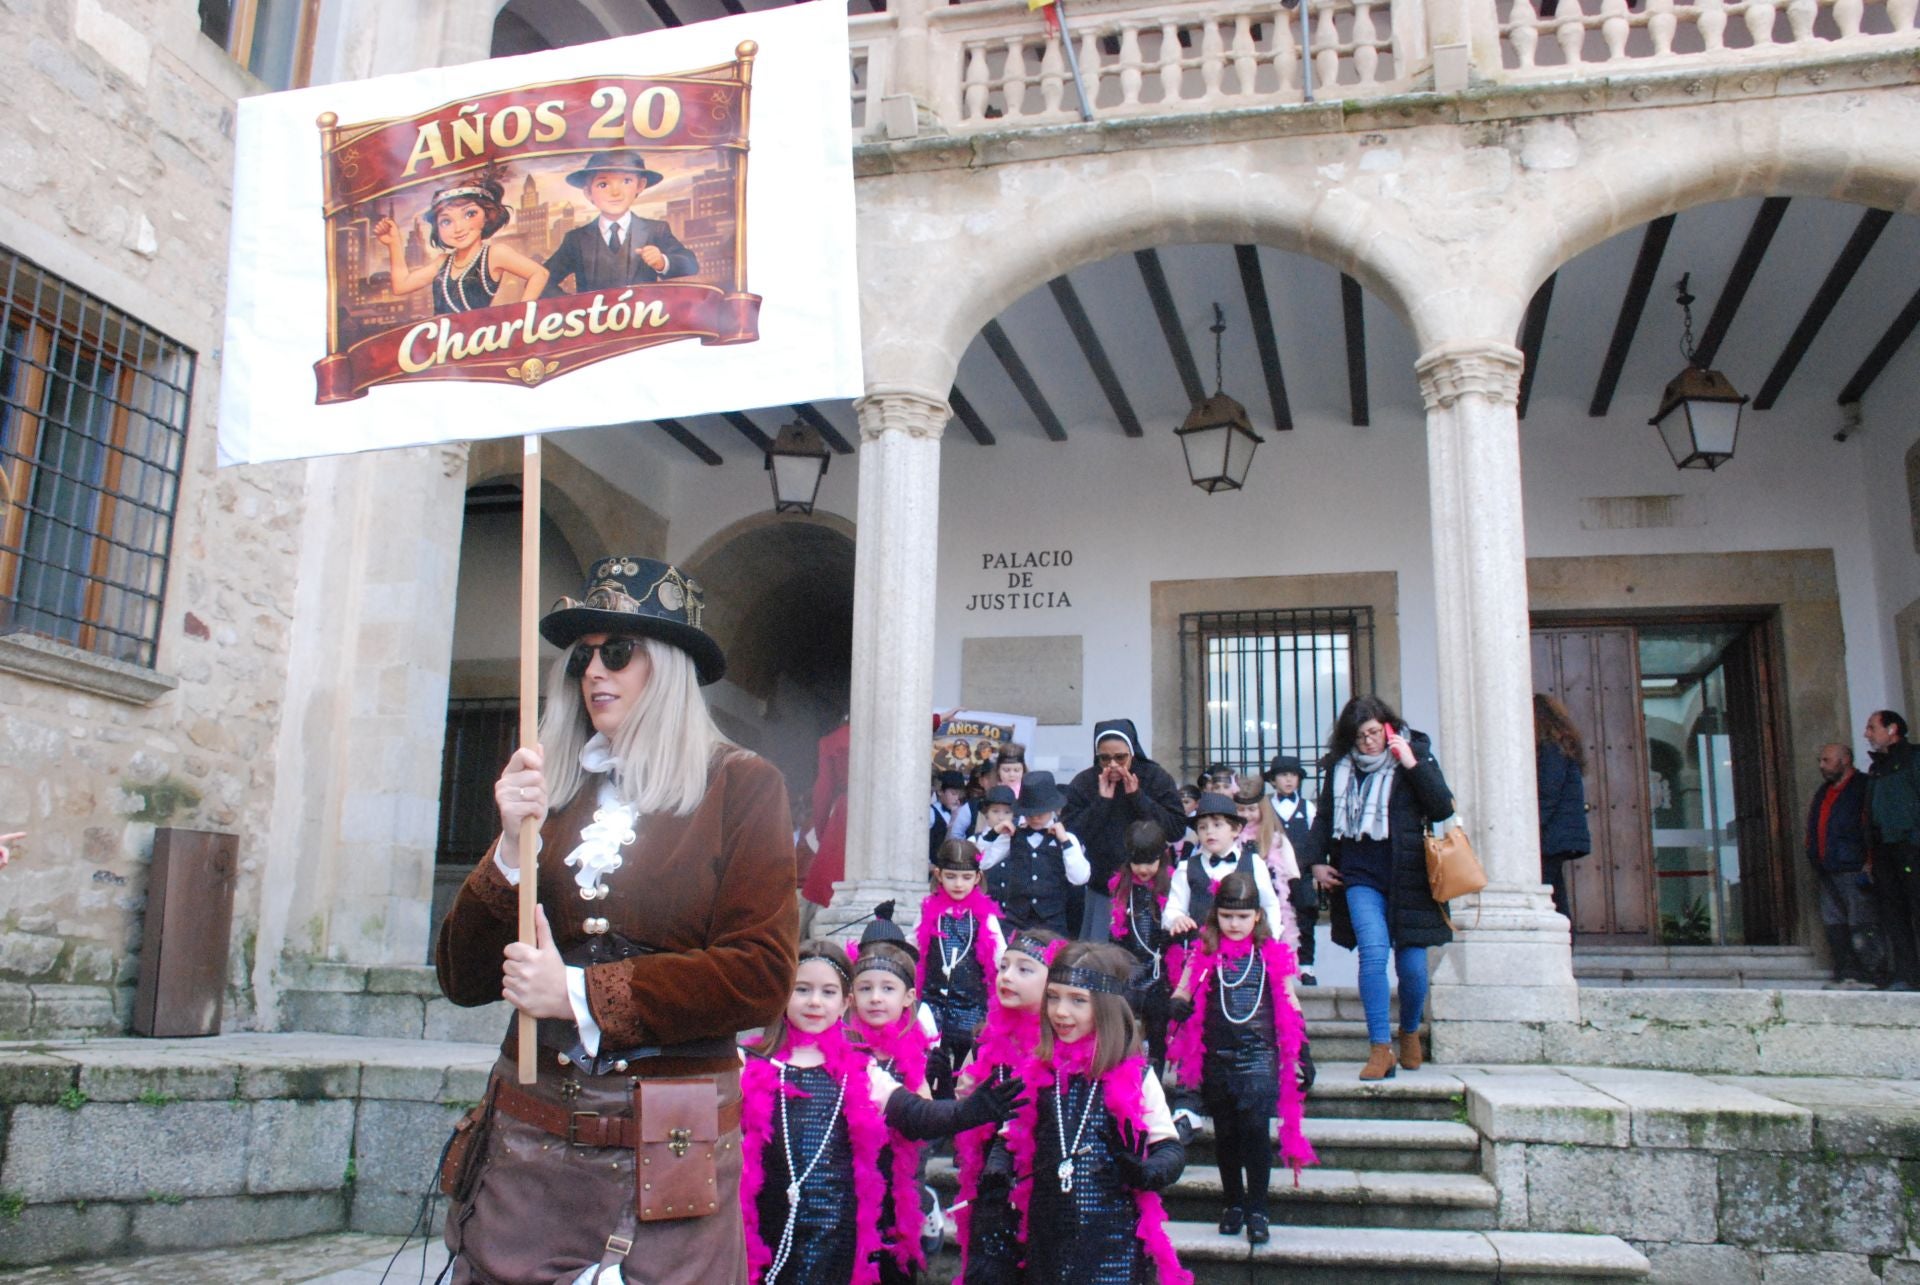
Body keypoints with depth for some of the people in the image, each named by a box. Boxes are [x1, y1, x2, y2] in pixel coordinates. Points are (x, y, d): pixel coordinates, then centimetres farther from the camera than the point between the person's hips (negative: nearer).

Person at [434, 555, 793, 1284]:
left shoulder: (741, 785, -3)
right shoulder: (543, 787, 7)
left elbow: (760, 977, -11)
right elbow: (463, 980, 5)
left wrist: (580, 992, -11)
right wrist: (512, 848, -10)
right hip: (530, 1140, 3)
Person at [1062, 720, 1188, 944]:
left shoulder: (1157, 778, -3)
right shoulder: (1082, 784, -1)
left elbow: (1177, 828, -9)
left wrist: (1137, 797, -16)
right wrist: (1101, 801, -15)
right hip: (1102, 886, 1)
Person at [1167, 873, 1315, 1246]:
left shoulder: (1273, 955, 2)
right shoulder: (1204, 955, 2)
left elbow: (1291, 1008, 8)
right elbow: (1182, 994, 5)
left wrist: (1301, 1055, 7)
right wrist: (1178, 1005, -19)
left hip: (1260, 1058, -1)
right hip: (1216, 1059, 2)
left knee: (1256, 1128, -11)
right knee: (1225, 1134, 10)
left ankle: (1257, 1210, 0)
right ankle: (1232, 1203, 26)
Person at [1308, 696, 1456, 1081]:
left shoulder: (1415, 754, 1)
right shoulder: (1340, 767, 7)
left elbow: (1443, 809, -9)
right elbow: (1324, 816, 19)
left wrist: (1413, 765, -16)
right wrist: (1317, 860, 11)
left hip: (1406, 877, -1)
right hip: (1360, 876, 1)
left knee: (1412, 965, 3)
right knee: (1374, 952, -17)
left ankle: (1410, 1032, 32)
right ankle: (1379, 1049, -12)